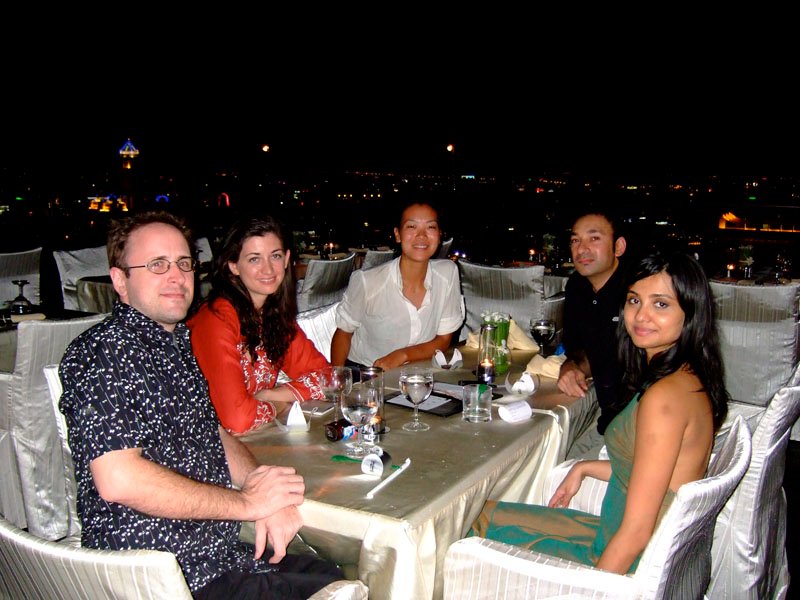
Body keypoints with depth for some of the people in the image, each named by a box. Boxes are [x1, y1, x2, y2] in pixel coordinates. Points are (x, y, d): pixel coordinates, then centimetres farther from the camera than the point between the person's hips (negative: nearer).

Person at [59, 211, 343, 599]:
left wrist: (269, 497, -4)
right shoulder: (104, 352, -18)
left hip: (217, 551, 9)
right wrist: (248, 502, -18)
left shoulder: (177, 343, 12)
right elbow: (118, 479, -28)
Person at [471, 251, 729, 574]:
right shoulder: (690, 379, 1)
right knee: (489, 514, 18)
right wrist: (585, 468, 15)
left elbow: (636, 532, -25)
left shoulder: (663, 396, -28)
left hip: (630, 567, -8)